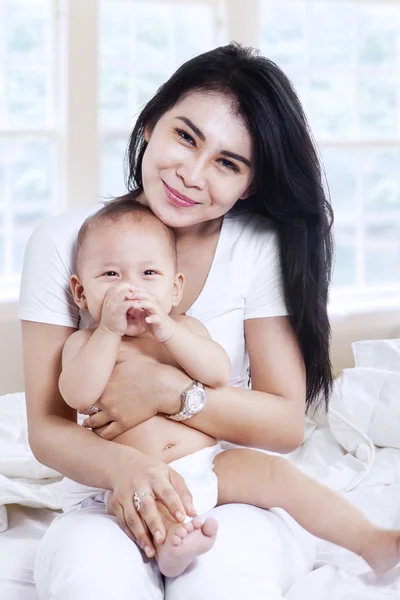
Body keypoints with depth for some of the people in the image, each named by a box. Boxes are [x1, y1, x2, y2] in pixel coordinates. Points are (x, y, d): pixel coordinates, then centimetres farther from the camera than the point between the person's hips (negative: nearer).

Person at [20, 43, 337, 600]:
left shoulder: (261, 248, -7)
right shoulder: (64, 243, -6)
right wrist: (123, 467, -29)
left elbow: (287, 424, -6)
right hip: (116, 502, 1)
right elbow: (47, 427, -7)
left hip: (244, 498, 0)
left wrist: (168, 390, -21)